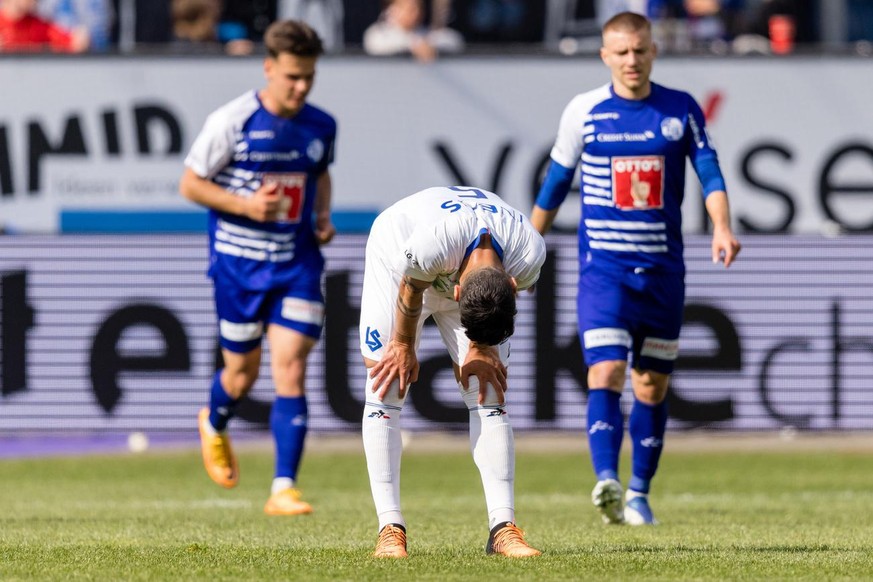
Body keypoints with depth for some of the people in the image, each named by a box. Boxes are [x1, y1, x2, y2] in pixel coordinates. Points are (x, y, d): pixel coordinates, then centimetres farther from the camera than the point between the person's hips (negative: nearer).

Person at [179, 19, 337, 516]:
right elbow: (190, 184, -6)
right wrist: (246, 205, -19)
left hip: (298, 264, 2)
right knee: (243, 373, 10)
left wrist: (324, 216, 3)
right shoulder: (232, 122, -12)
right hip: (240, 262, -2)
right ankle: (214, 426, 47)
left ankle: (284, 489, -9)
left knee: (291, 371, -9)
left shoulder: (321, 127, 1)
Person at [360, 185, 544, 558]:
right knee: (387, 388, -12)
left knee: (487, 394, -7)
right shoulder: (428, 245, -45)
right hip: (395, 257, -3)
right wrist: (404, 347, -6)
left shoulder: (531, 256, -35)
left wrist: (480, 348, -4)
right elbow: (410, 292, -22)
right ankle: (390, 529, -10)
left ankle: (503, 528, -10)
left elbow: (502, 302, -10)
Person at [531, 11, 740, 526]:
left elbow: (709, 171, -2)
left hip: (664, 269, 2)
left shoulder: (681, 110, 3)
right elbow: (556, 184, 10)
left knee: (652, 386, 8)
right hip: (603, 266, -2)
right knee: (606, 374, -18)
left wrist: (721, 228, -20)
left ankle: (639, 495, 20)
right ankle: (607, 482, -31)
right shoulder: (584, 111, 1)